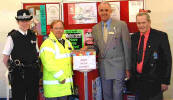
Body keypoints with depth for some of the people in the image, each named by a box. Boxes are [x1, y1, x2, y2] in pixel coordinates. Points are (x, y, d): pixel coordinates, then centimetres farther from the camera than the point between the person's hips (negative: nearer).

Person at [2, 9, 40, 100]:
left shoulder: (33, 35, 8)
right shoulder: (12, 37, -7)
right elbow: (5, 59, -4)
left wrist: (34, 68, 8)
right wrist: (13, 70, 3)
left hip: (33, 74, 4)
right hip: (18, 75, -4)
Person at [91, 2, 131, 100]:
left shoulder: (121, 25, -4)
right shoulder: (95, 28, 9)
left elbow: (127, 47, -4)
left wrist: (128, 68, -6)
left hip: (118, 66, -4)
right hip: (103, 67, 4)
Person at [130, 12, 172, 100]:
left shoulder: (161, 36, -7)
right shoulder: (134, 37, 8)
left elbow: (167, 60, -7)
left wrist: (165, 81, -9)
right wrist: (132, 77, 9)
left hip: (154, 80, -4)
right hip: (137, 81, 4)